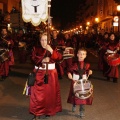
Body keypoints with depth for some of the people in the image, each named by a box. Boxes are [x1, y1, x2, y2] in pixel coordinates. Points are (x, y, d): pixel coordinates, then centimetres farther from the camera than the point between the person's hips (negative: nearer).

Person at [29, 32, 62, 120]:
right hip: (39, 73, -1)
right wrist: (42, 60, -24)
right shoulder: (36, 49, 3)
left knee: (50, 92, 5)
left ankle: (49, 110, 22)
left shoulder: (53, 48, 4)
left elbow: (59, 57, -12)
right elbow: (34, 59, -10)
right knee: (38, 93, -1)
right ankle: (37, 112, 9)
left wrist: (51, 51, -25)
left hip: (51, 73, 1)